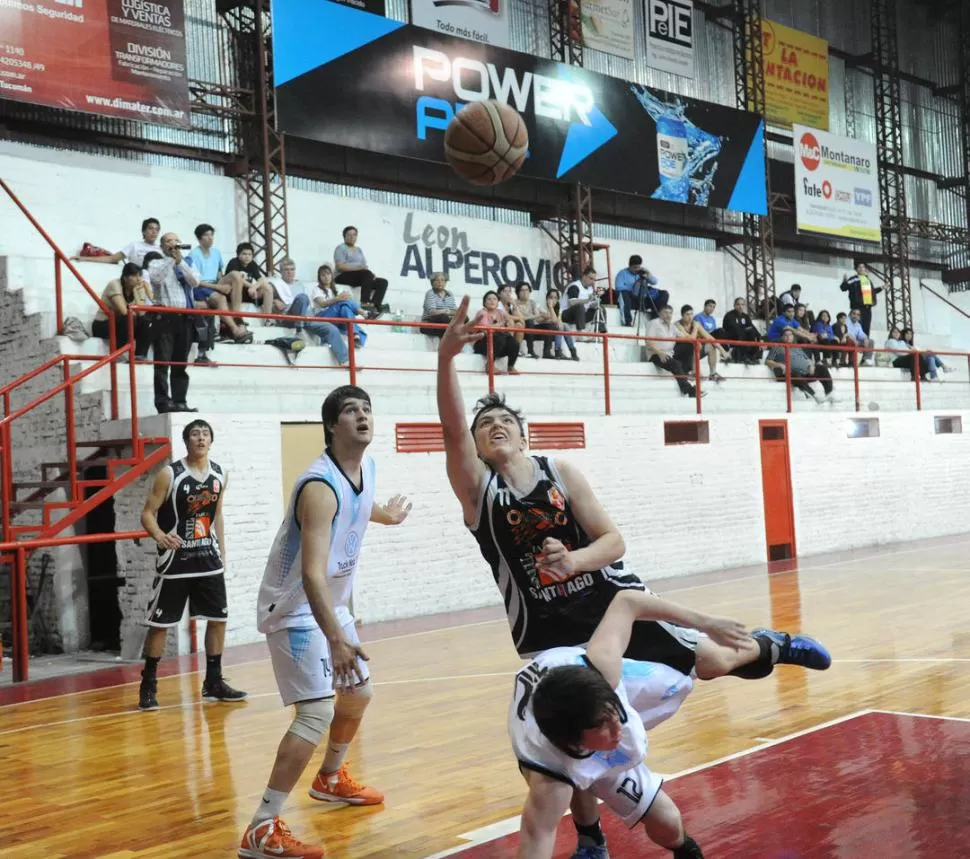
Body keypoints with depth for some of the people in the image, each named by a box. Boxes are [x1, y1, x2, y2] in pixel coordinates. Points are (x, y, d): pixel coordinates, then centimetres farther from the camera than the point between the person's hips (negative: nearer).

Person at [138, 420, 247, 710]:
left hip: (208, 557, 5)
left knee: (218, 618, 7)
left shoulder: (220, 475, 3)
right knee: (159, 623, 0)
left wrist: (222, 552, 14)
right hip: (175, 559, -5)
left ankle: (213, 682, 19)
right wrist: (159, 536, -32)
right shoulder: (169, 474, -13)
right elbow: (147, 513, -12)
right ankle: (148, 685, 13)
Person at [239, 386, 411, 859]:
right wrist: (336, 639, -44)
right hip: (296, 609, -9)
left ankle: (331, 779, 46)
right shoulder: (320, 486, -29)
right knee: (317, 712, -19)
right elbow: (311, 575, -37)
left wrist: (382, 515, 41)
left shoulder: (366, 466, -1)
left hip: (331, 605, 10)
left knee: (359, 693, 22)